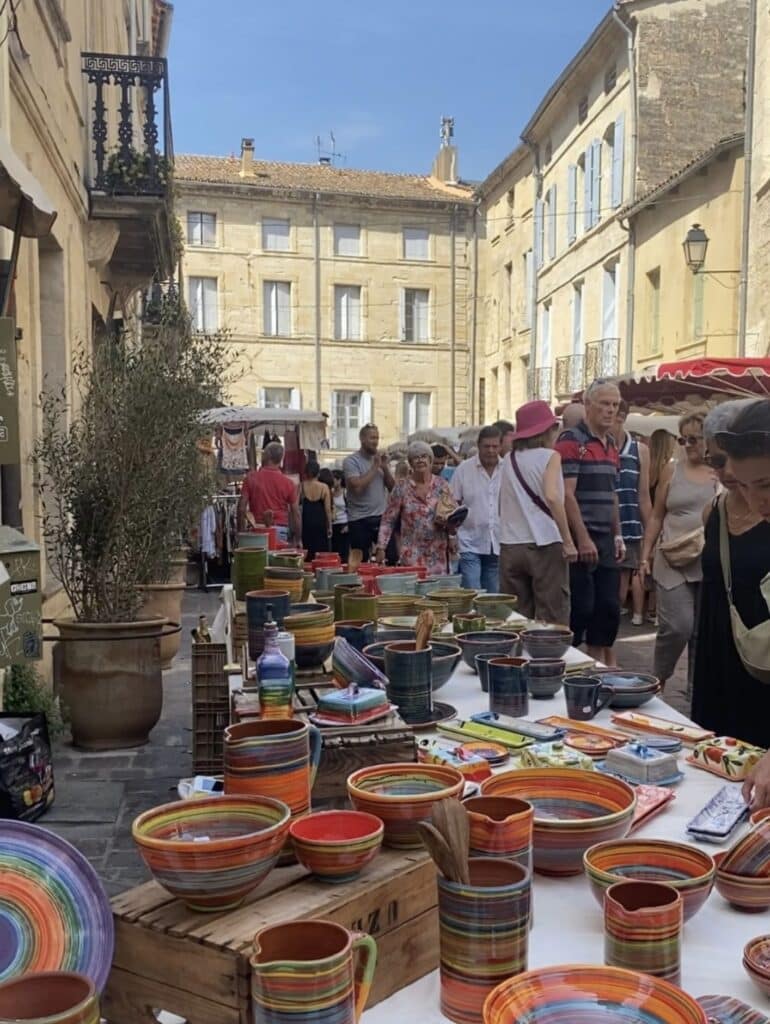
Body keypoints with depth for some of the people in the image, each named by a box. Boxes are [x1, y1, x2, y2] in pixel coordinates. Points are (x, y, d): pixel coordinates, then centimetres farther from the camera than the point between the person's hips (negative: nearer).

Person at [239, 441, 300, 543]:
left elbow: (242, 507, -2)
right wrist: (298, 539, 10)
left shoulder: (251, 478, 1)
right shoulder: (288, 482, 1)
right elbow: (296, 512, 2)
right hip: (281, 529, 0)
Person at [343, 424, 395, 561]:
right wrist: (374, 467, -14)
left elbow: (392, 487, 10)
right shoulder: (351, 461, -8)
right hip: (360, 520, -5)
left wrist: (384, 467, -5)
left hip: (382, 517, 5)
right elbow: (357, 487, -21)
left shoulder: (379, 458, 11)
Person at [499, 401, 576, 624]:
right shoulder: (549, 456, -2)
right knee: (552, 620, 1)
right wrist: (568, 541, -14)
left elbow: (503, 506, 13)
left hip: (510, 545, 5)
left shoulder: (509, 460, 12)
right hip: (544, 544, -5)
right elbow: (552, 497, -15)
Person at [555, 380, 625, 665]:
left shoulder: (611, 445, 15)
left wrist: (618, 536, 16)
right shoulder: (571, 441, -10)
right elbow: (567, 494, -17)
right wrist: (583, 539, -20)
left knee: (609, 607, 10)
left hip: (605, 540, 8)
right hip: (581, 539, -8)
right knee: (581, 608, -4)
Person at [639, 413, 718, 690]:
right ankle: (659, 678, 16)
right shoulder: (672, 470, 6)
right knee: (678, 626, -8)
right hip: (674, 562, -1)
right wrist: (645, 557, 6)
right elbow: (657, 517, 9)